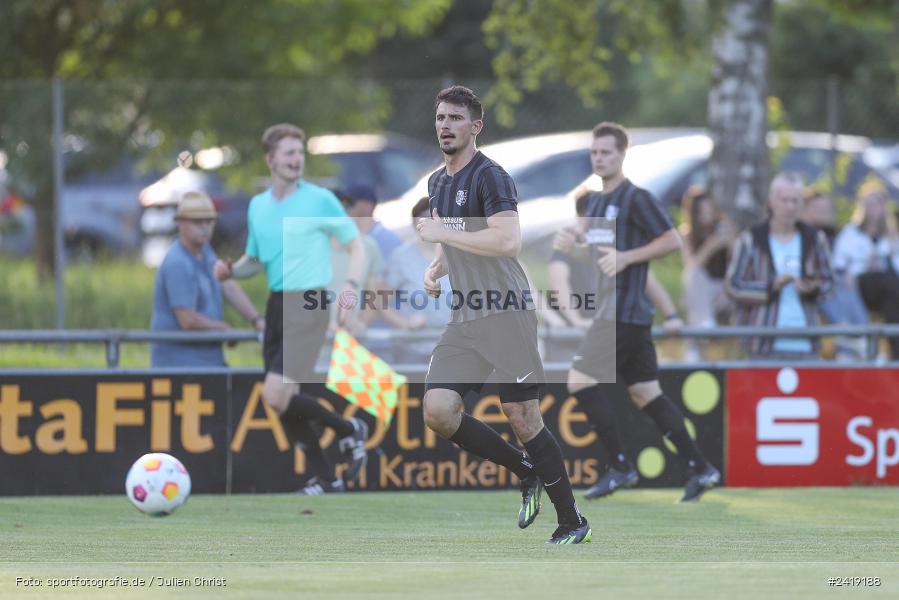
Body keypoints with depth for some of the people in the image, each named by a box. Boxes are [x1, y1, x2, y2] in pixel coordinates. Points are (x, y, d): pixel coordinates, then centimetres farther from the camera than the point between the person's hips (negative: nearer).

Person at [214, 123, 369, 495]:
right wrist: (230, 269, 2)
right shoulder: (257, 206, 13)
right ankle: (324, 478, 15)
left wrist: (349, 286, -15)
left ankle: (349, 430, 3)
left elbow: (355, 245, 1)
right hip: (277, 306, 6)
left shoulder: (320, 200, -4)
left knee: (276, 396, -17)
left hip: (308, 305, -6)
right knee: (284, 403, 3)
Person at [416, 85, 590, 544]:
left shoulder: (489, 176, -11)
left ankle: (573, 523, 5)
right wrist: (435, 269, 10)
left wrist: (440, 233, -18)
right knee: (437, 412, -7)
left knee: (522, 417, -6)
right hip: (464, 318, 8)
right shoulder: (436, 183, 17)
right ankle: (526, 470, 13)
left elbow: (509, 241, -25)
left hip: (506, 314, -8)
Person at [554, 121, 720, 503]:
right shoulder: (598, 201, 17)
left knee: (580, 381, -11)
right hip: (611, 309, 9)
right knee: (645, 393, 10)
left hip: (625, 310, -9)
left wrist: (626, 257, -19)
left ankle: (620, 467, -7)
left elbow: (672, 240, -12)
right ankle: (700, 468, 12)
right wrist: (571, 246, 7)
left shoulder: (635, 198, -10)